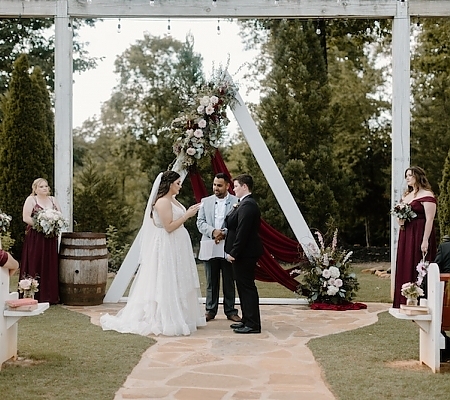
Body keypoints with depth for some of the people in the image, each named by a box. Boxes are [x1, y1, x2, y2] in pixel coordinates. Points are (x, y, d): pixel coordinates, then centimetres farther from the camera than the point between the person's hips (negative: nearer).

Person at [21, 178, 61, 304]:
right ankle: (35, 297, -3)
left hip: (50, 239, 5)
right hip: (35, 238, -5)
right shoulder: (31, 199, -1)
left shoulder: (53, 200, 14)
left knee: (50, 267, 4)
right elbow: (26, 218, -10)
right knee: (35, 266, -6)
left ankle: (50, 296, 8)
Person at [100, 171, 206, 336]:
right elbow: (169, 227, -21)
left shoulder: (172, 200, 13)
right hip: (168, 248, -10)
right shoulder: (162, 202, -16)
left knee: (177, 284, 14)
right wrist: (187, 215, -17)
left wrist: (188, 212, 8)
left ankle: (181, 317, 21)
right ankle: (164, 321, 2)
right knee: (166, 284, -4)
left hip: (177, 249, 10)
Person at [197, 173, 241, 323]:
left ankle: (230, 310, 16)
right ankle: (210, 310, 16)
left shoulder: (236, 202, -1)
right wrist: (213, 231, -12)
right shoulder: (205, 202, 10)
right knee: (211, 282, 8)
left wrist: (224, 233, -17)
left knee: (229, 281, 6)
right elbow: (200, 222, 5)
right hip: (210, 248, 2)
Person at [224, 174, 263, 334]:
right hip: (244, 253, 11)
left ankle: (253, 324, -1)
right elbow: (229, 224, 16)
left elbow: (242, 231, -23)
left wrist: (233, 253, -22)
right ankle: (247, 320, 24)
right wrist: (234, 210, 2)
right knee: (244, 287, 16)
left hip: (244, 254, -11)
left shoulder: (247, 205, -18)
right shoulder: (246, 203, 16)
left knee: (247, 287, -6)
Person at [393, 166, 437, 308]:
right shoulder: (406, 195, 17)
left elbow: (430, 219, -16)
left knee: (417, 268, -6)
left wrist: (425, 241, -22)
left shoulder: (426, 195, -10)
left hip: (419, 235, -8)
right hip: (405, 236, 8)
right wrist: (400, 220, 3)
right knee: (405, 268, 8)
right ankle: (405, 303, 14)